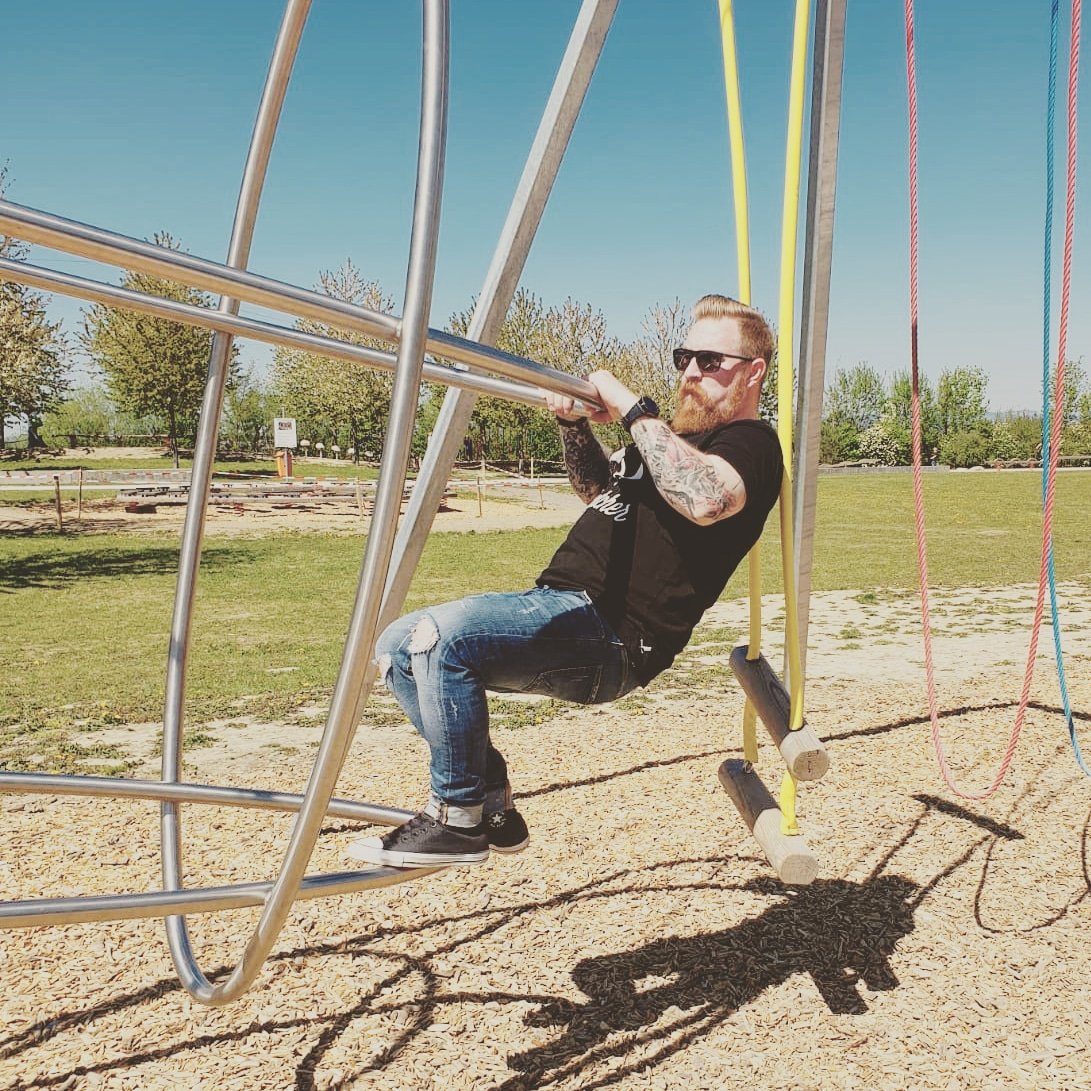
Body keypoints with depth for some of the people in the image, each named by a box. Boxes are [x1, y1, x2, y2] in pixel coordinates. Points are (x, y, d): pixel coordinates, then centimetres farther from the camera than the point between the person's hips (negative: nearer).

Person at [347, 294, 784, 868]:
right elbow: (600, 488, 35)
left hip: (611, 637, -10)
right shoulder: (676, 436, 25)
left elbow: (705, 499, -29)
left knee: (440, 636, -29)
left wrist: (632, 409, -18)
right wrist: (574, 424, 14)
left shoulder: (750, 443, -5)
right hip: (559, 607, 11)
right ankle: (490, 801, 9)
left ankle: (460, 816, -11)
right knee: (397, 648, 6)